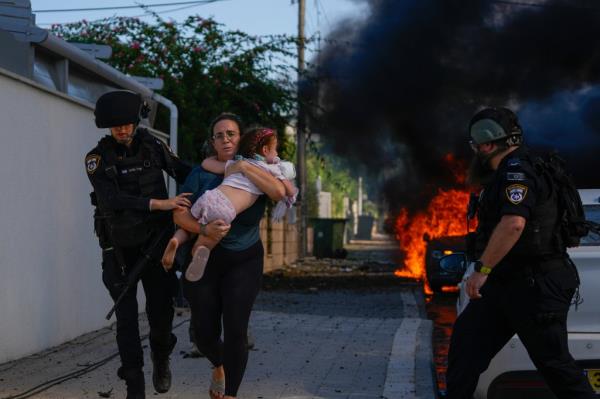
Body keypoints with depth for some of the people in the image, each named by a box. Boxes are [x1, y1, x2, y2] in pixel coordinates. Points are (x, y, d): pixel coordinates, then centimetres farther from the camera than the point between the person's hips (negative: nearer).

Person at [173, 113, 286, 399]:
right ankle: (219, 366, 39)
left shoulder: (255, 172, -2)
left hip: (244, 260, -1)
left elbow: (279, 192, -23)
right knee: (204, 332, 4)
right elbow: (179, 214, -11)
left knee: (235, 329, -13)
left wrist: (244, 167, -21)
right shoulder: (201, 174, -3)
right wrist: (204, 230, -29)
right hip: (204, 260, 1)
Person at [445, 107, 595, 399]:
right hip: (507, 284, 11)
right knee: (467, 339, 6)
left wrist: (482, 269, -29)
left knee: (553, 362, -4)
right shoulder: (506, 174, 17)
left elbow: (513, 223, -32)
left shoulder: (517, 172, -17)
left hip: (535, 285, -10)